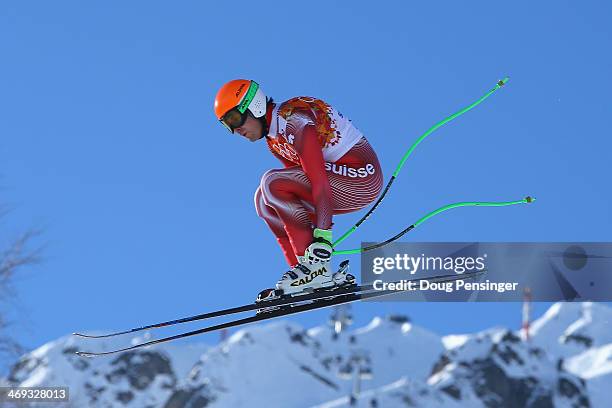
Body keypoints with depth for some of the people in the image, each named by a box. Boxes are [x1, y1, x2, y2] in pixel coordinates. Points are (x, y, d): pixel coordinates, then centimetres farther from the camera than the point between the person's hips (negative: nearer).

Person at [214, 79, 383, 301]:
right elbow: (298, 186, 15)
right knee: (265, 200, 4)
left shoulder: (293, 120, -19)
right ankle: (302, 269, -1)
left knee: (272, 183, -22)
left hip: (361, 176, -10)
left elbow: (320, 181, -27)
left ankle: (315, 267, -22)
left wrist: (322, 234, -33)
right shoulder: (274, 138, 12)